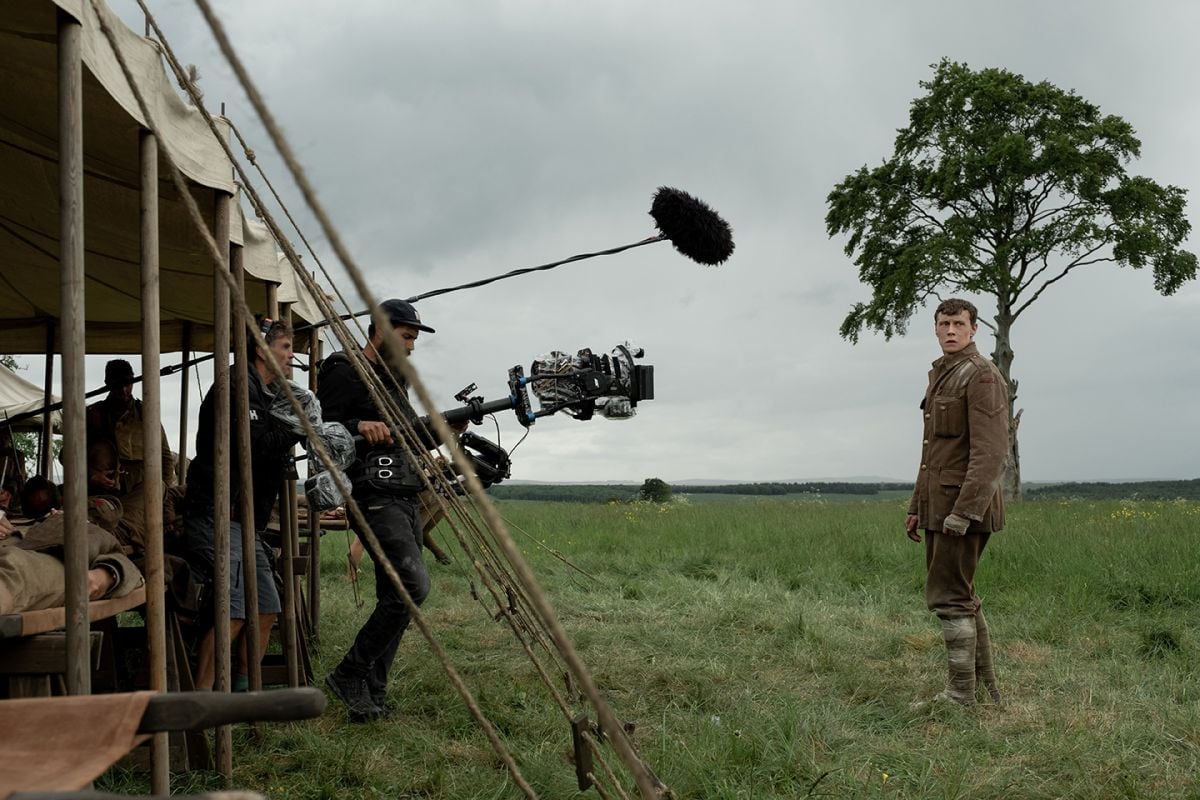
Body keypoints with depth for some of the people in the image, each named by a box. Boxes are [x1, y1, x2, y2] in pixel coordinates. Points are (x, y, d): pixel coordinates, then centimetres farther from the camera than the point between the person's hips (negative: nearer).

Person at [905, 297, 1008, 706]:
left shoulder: (982, 375, -11)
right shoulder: (940, 375, 18)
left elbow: (991, 453, -19)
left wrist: (963, 512, -24)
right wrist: (916, 506, 21)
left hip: (966, 506, -10)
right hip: (940, 506, 10)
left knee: (949, 596, -8)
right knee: (958, 596, 13)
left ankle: (961, 695, -2)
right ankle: (984, 686, 21)